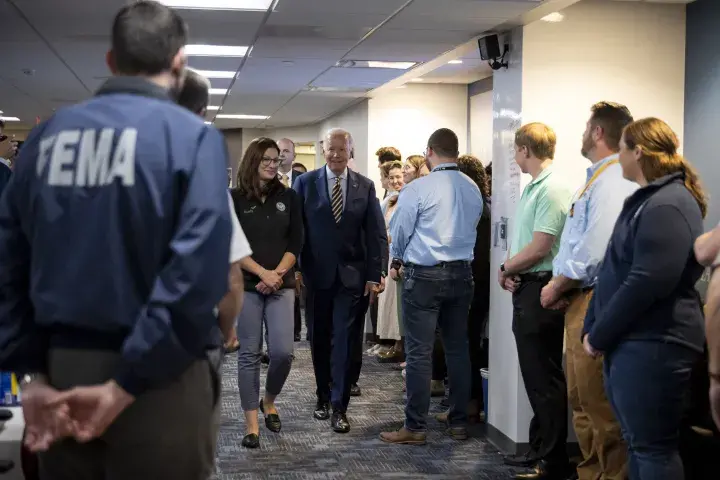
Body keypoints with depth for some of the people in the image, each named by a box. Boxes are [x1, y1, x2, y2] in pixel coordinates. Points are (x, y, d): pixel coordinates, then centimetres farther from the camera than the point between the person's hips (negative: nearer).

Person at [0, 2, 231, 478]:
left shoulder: (48, 134, 6)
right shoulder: (194, 137, -9)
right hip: (159, 376, -4)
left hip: (62, 369, 5)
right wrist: (126, 386, -17)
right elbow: (197, 273, -20)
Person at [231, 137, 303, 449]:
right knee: (249, 354, 1)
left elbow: (295, 244, 4)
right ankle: (251, 424, 8)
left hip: (282, 285, 2)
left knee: (282, 351, -7)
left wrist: (278, 274, -10)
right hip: (246, 285, -2)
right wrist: (263, 273, -13)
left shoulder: (288, 197, 7)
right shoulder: (235, 198, 0)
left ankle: (269, 402, 22)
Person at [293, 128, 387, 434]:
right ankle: (323, 396, 28)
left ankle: (339, 407, 4)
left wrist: (375, 274, -5)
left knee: (345, 341, -2)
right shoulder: (305, 183, 1)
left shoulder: (365, 187, 4)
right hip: (316, 274, 0)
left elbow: (376, 233, 2)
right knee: (319, 339, 11)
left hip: (351, 275, 0)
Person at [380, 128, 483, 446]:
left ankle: (415, 428, 2)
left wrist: (397, 261, 17)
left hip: (424, 276, -5)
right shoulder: (473, 190, 3)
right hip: (461, 274, 5)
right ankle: (459, 422, 18)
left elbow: (399, 232, -3)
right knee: (458, 348, 11)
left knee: (419, 352, -1)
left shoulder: (418, 189, -12)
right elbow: (471, 230, 11)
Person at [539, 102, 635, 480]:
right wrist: (560, 285, 12)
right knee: (580, 398, 17)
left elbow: (595, 250, -23)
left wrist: (556, 287, -11)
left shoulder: (611, 182, -16)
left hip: (595, 302, -10)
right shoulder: (599, 178, 15)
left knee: (598, 404, -4)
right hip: (581, 300, 10)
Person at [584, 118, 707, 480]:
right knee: (637, 444, 15)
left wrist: (599, 335, -15)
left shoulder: (668, 205, -15)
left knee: (653, 448, -4)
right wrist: (592, 328, 7)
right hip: (630, 343, 10)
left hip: (653, 344, -10)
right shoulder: (644, 201, 19)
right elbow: (613, 272, 19)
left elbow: (649, 282, -24)